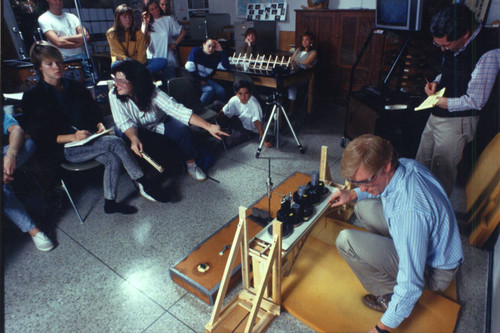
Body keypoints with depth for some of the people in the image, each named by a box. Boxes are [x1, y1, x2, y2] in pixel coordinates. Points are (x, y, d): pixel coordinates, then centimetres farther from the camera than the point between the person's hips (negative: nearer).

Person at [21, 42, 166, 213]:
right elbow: (38, 134, -7)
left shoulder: (75, 87, 17)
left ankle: (110, 202, -13)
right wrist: (72, 137, -22)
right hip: (63, 149, -5)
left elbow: (94, 111, 21)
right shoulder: (32, 96, 1)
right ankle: (143, 184, -20)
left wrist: (99, 124, -4)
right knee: (115, 142, -27)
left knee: (113, 159, -26)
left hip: (87, 140, 5)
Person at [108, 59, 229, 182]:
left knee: (182, 130, -28)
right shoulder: (114, 95, -21)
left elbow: (178, 109, -35)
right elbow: (125, 123, -23)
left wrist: (209, 126, -45)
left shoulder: (153, 93, -26)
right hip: (139, 131, 0)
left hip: (161, 124, 0)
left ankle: (191, 165, -7)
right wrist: (134, 139, -48)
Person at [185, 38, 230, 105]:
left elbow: (226, 67, -11)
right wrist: (200, 80, -14)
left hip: (206, 80, 4)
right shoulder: (196, 51, -4)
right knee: (209, 90, -29)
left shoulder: (215, 56, 4)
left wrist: (221, 51, -11)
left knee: (221, 90, -20)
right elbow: (189, 67, -13)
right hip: (194, 79, -4)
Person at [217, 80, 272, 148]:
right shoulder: (234, 100, -14)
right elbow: (222, 113, -3)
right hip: (239, 122, 4)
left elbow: (257, 122, -36)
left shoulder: (254, 103, -29)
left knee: (228, 142, -22)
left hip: (249, 129, -4)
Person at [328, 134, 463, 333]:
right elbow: (378, 187, 13)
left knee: (346, 241, -22)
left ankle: (389, 296, -3)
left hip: (433, 270, -8)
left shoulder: (408, 211, -39)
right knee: (363, 207, 9)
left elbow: (411, 284, -32)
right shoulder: (406, 165, -14)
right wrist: (354, 194, -1)